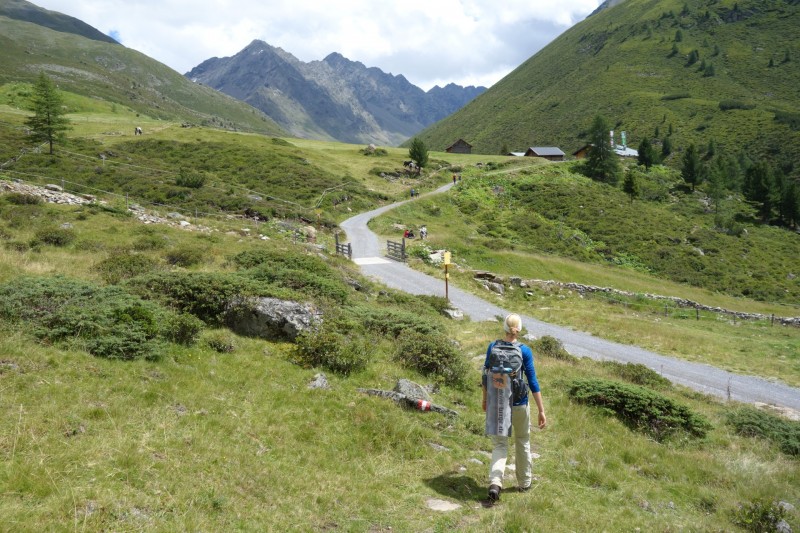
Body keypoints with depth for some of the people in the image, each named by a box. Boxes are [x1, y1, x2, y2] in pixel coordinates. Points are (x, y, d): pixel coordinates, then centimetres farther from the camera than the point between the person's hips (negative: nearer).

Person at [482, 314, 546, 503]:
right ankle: (524, 482, 34)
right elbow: (533, 382, -12)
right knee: (522, 442, 20)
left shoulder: (492, 347, -5)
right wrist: (541, 411, -6)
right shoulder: (524, 351, -12)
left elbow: (486, 375, 3)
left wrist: (485, 399, 18)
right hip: (519, 403, -1)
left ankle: (495, 482, -14)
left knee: (499, 445, 8)